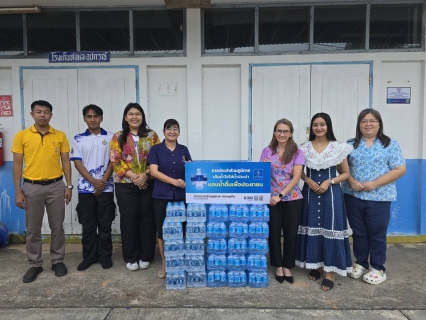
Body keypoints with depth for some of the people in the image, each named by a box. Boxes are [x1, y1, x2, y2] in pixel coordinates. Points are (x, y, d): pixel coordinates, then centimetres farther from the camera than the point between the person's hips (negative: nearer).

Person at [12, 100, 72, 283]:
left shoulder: (60, 136, 2)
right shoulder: (21, 136, 0)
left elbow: (65, 161, 5)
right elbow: (17, 164, 0)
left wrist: (69, 186, 0)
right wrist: (18, 191, -4)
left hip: (56, 186, 1)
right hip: (32, 187, 0)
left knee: (57, 227, 9)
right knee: (33, 229, 9)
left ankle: (58, 261, 24)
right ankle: (35, 264, 24)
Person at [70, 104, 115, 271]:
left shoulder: (110, 137, 2)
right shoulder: (78, 139, 4)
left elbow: (113, 162, -1)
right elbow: (77, 163, -1)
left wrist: (103, 181, -10)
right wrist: (94, 181, -11)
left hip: (105, 188, -1)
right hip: (85, 188, 1)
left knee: (104, 223, 6)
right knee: (88, 224, 8)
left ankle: (105, 255, 18)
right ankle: (89, 256, 20)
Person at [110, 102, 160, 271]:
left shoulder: (151, 135, 5)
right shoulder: (118, 137, 5)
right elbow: (116, 161, -3)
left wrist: (145, 174, -14)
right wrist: (133, 176, -13)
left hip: (148, 183, 0)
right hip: (126, 185, 0)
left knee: (147, 218, 5)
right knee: (129, 220, 5)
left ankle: (145, 256, 19)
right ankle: (131, 258, 18)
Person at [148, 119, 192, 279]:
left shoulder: (183, 150, 8)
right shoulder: (156, 149, 0)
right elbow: (154, 171, -11)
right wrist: (173, 181, -22)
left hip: (181, 195, 2)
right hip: (161, 195, -2)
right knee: (162, 229, 5)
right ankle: (164, 264, 19)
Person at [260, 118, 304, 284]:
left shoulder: (297, 152, -2)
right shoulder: (267, 151, 3)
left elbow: (296, 178, -10)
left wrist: (281, 195, -17)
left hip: (292, 198, -1)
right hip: (272, 198, 1)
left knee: (290, 233, 7)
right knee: (274, 232, 6)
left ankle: (287, 267, 24)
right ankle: (278, 266, 24)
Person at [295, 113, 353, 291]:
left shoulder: (338, 147, -1)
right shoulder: (305, 148, 3)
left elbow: (346, 173, 3)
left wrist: (329, 181, -12)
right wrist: (308, 180, -8)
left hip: (331, 193, -2)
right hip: (310, 193, 2)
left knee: (330, 229, -3)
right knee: (312, 228, 7)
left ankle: (330, 272, 7)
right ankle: (316, 265, 24)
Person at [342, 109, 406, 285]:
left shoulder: (390, 144, -1)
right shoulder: (351, 144, 6)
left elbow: (400, 170, -7)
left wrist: (374, 184, -15)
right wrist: (351, 181, -13)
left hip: (379, 198, -2)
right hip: (353, 196, 2)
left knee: (377, 234, 7)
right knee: (358, 233, 13)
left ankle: (378, 268, 24)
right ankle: (360, 263, 29)